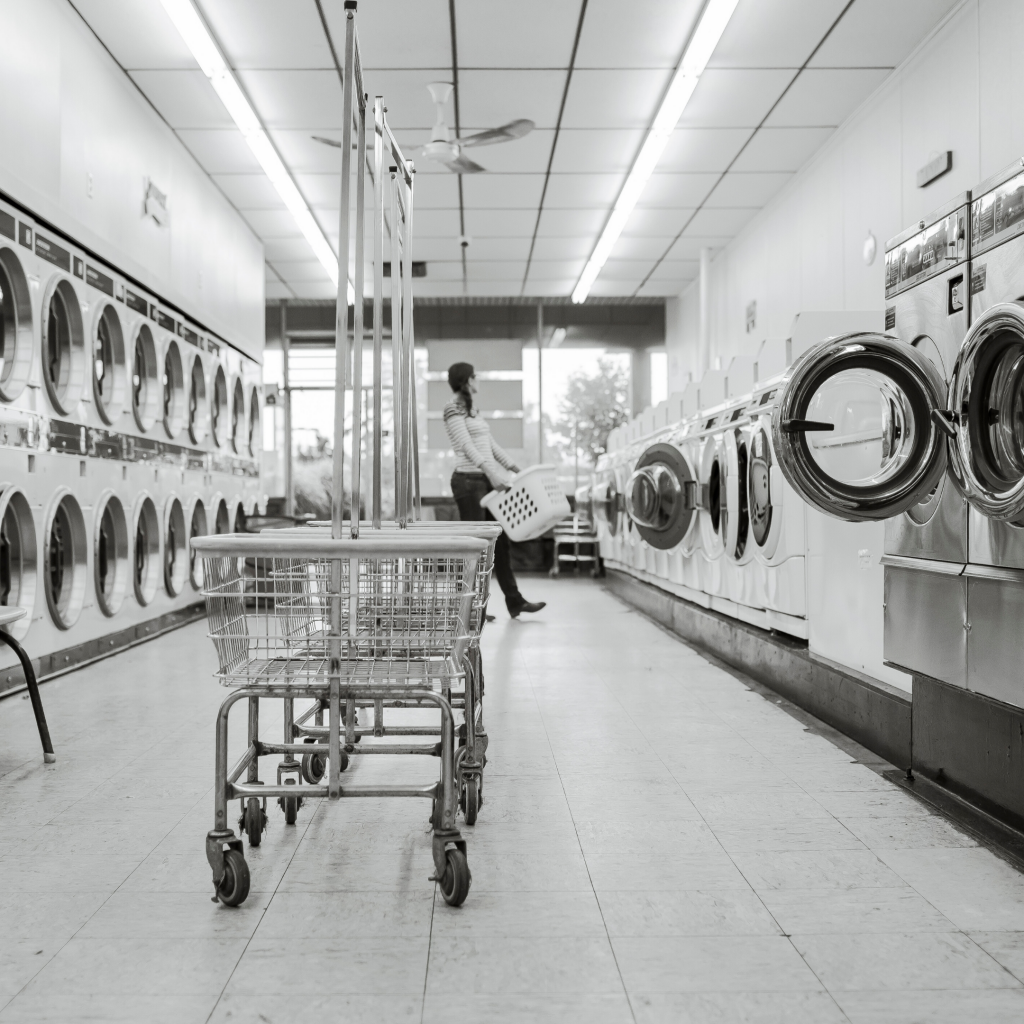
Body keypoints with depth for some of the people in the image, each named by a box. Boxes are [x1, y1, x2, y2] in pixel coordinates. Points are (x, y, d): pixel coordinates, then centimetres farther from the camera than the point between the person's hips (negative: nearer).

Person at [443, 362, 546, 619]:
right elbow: (468, 447, -17)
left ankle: (514, 602, 14)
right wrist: (493, 475, -25)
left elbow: (490, 445, 21)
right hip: (469, 481, -9)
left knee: (500, 542, 9)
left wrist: (514, 469, 16)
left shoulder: (473, 409, 19)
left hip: (487, 481, 9)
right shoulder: (454, 408, -7)